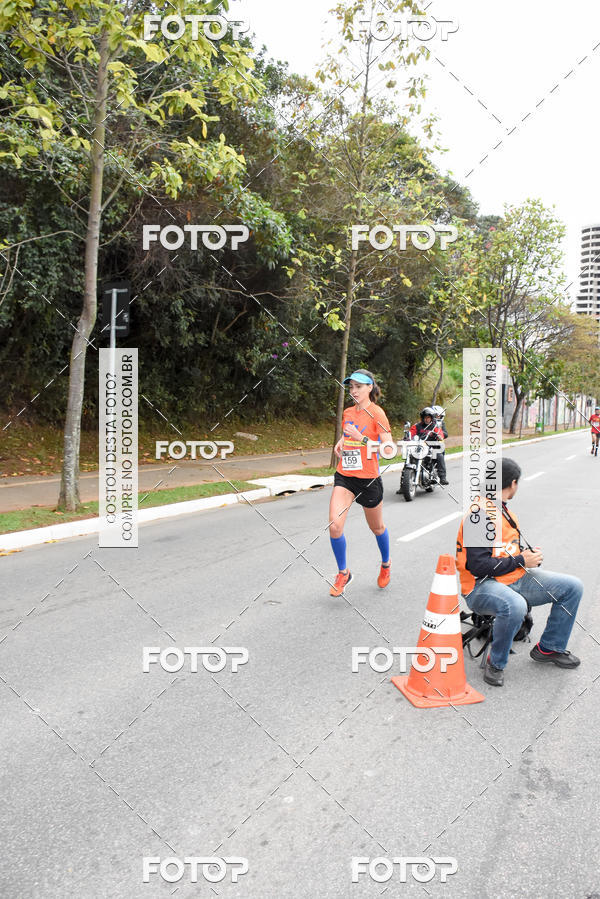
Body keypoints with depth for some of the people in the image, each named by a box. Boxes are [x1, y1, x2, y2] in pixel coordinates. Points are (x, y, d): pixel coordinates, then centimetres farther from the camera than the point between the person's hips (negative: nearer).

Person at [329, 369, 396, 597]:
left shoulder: (376, 413, -10)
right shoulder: (348, 413, 8)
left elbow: (390, 449, -17)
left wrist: (363, 439, -26)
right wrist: (341, 442, 6)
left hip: (368, 479, -4)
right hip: (344, 476, 4)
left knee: (377, 528, 16)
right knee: (335, 526, -13)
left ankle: (385, 564, 45)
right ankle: (343, 573, 8)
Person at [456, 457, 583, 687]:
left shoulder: (502, 511, 15)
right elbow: (478, 565, -24)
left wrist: (530, 554, 5)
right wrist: (521, 560, -15)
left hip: (515, 579, 10)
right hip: (481, 586, -10)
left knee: (572, 587, 1)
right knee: (515, 606, -41)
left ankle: (548, 648, 15)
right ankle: (496, 663, -15)